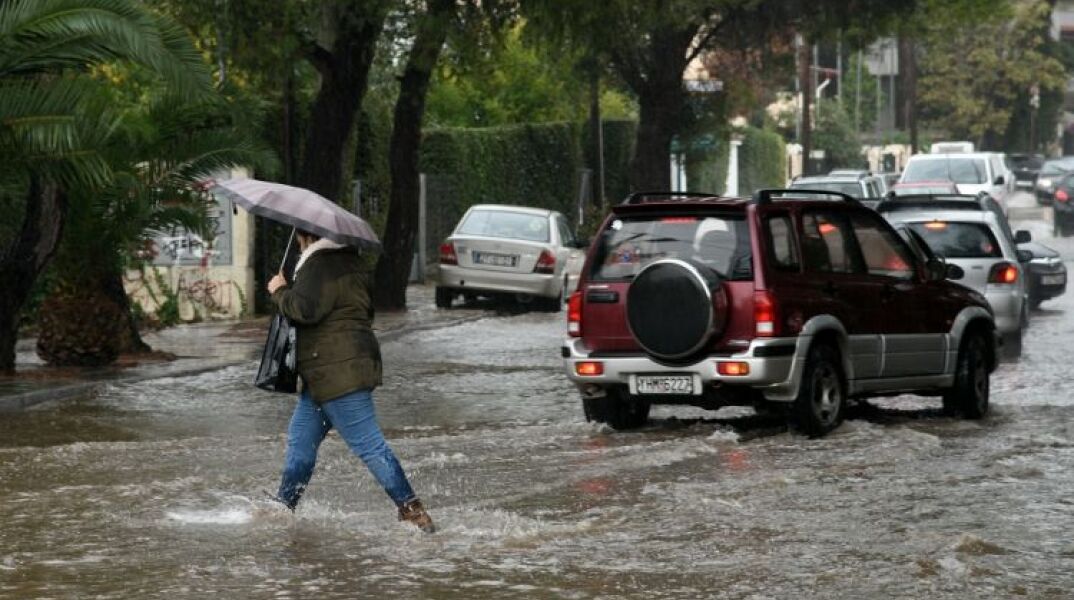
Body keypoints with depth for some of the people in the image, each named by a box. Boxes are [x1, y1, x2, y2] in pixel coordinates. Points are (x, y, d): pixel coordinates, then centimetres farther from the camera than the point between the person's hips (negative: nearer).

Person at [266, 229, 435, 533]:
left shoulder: (321, 264, -14)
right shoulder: (349, 261, 18)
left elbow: (306, 309, -27)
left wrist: (280, 291, -7)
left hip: (338, 374, -11)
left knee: (368, 445, -11)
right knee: (300, 441, 17)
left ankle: (413, 511, -12)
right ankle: (284, 506, 24)